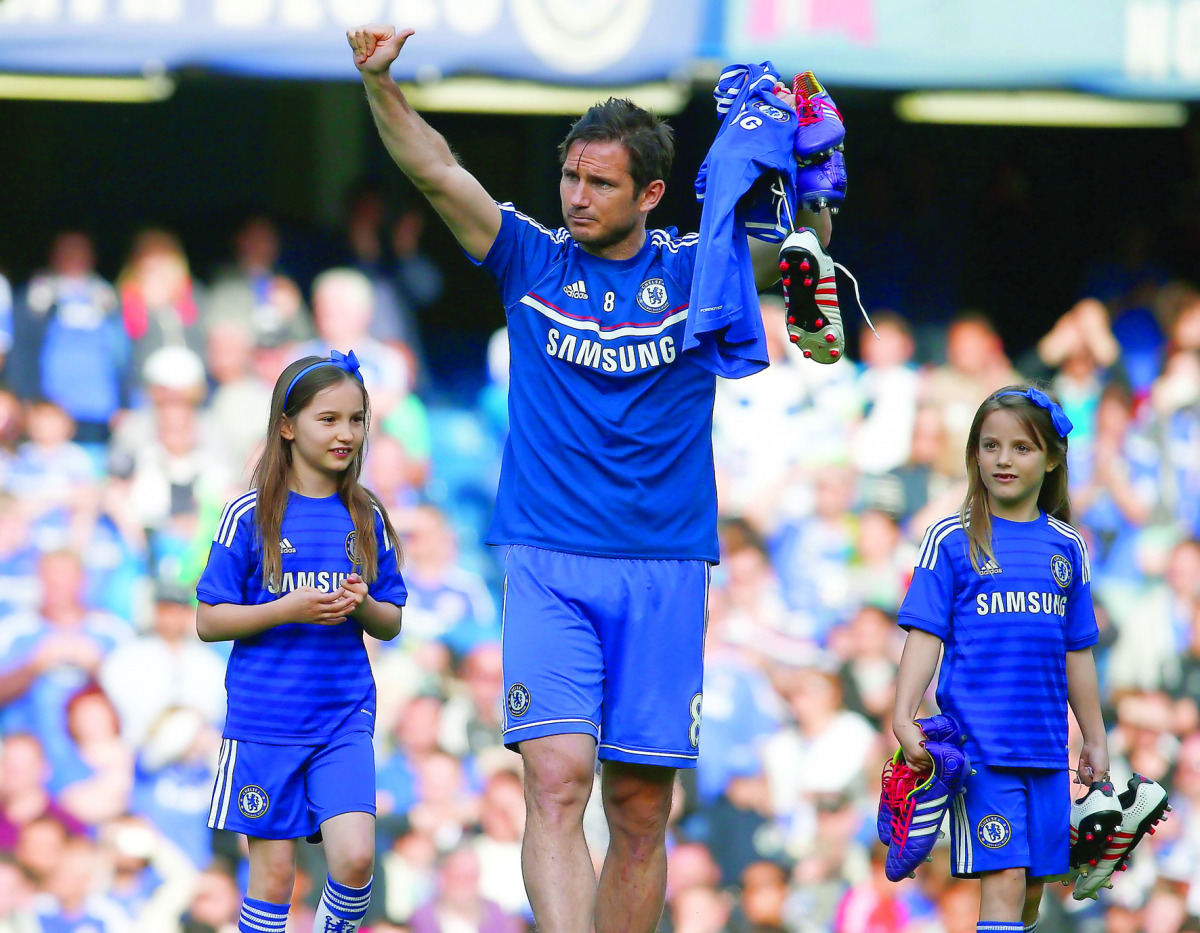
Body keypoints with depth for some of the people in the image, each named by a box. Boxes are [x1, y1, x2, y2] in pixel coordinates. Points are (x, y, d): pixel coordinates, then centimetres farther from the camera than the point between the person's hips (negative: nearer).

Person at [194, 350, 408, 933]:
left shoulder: (366, 520, 7)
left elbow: (391, 624, 13)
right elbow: (209, 621, -3)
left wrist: (362, 606, -10)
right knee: (274, 871, 2)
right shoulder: (250, 515, -3)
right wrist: (288, 610, -17)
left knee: (356, 857, -13)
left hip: (345, 718, 2)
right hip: (265, 721, -2)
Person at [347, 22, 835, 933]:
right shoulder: (533, 260, 5)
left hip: (664, 571, 1)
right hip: (549, 565, -1)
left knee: (640, 811, 3)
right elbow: (434, 169, -6)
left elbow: (805, 249, -4)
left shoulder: (694, 271, 6)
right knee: (557, 778, -16)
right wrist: (380, 83, -22)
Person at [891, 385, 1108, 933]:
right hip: (978, 741, -5)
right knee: (1003, 878, -14)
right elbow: (925, 635, -4)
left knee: (1032, 886, 7)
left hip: (1046, 745, 5)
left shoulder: (1066, 547, 12)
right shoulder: (951, 540, 0)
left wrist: (1095, 737, 22)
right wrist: (904, 718, -16)